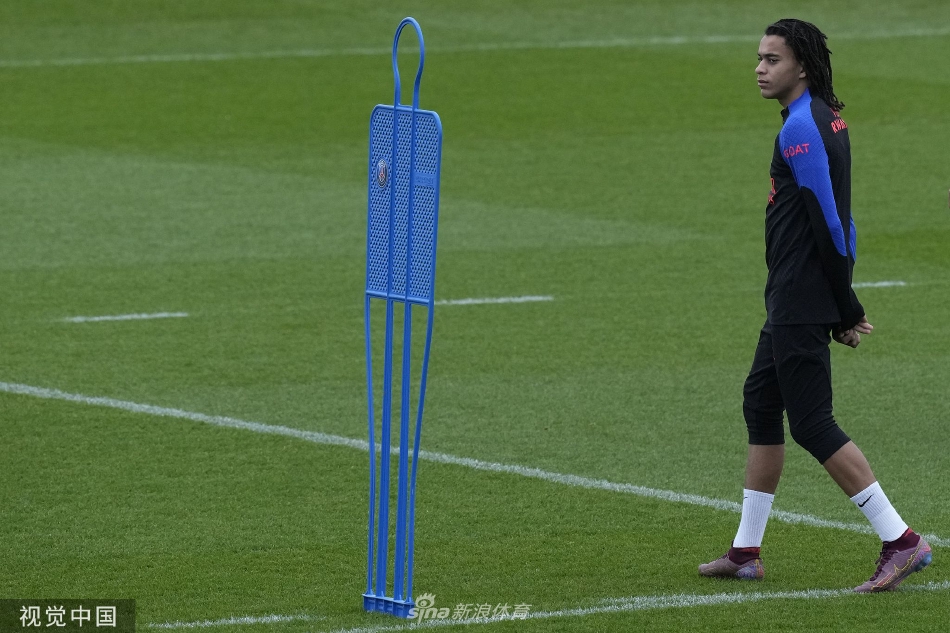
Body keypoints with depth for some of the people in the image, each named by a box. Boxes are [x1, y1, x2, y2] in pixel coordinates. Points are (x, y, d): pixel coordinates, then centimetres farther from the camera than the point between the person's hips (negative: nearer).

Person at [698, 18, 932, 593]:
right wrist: (845, 309, 16)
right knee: (761, 405, 15)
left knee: (811, 423, -8)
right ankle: (746, 552, 21)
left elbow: (828, 222, -20)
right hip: (793, 303, 10)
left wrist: (845, 309, -15)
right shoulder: (828, 118, 14)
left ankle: (900, 541, -9)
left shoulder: (801, 127, -17)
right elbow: (838, 220, 16)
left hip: (801, 303, -10)